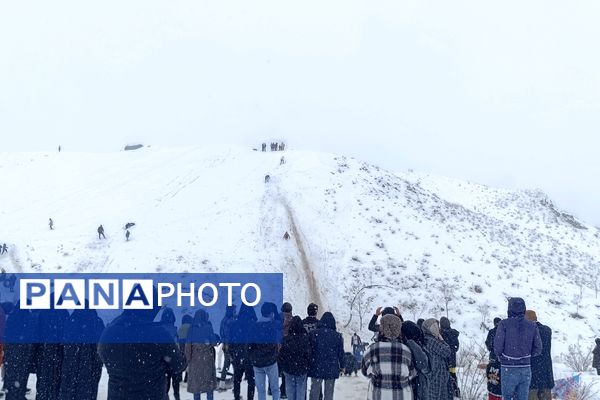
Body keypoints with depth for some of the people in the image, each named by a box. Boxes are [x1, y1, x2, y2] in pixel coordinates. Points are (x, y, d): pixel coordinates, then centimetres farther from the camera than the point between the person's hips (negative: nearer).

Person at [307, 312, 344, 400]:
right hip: (332, 369, 0)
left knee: (314, 392, 9)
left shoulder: (313, 334, -4)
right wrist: (342, 366, 15)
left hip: (316, 368, 0)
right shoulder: (337, 336, -3)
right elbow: (341, 353, 3)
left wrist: (308, 365, 9)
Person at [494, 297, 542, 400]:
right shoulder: (532, 326, 3)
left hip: (509, 369, -3)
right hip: (526, 369, 3)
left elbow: (498, 347, -11)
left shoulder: (504, 324, -8)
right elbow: (537, 349, 4)